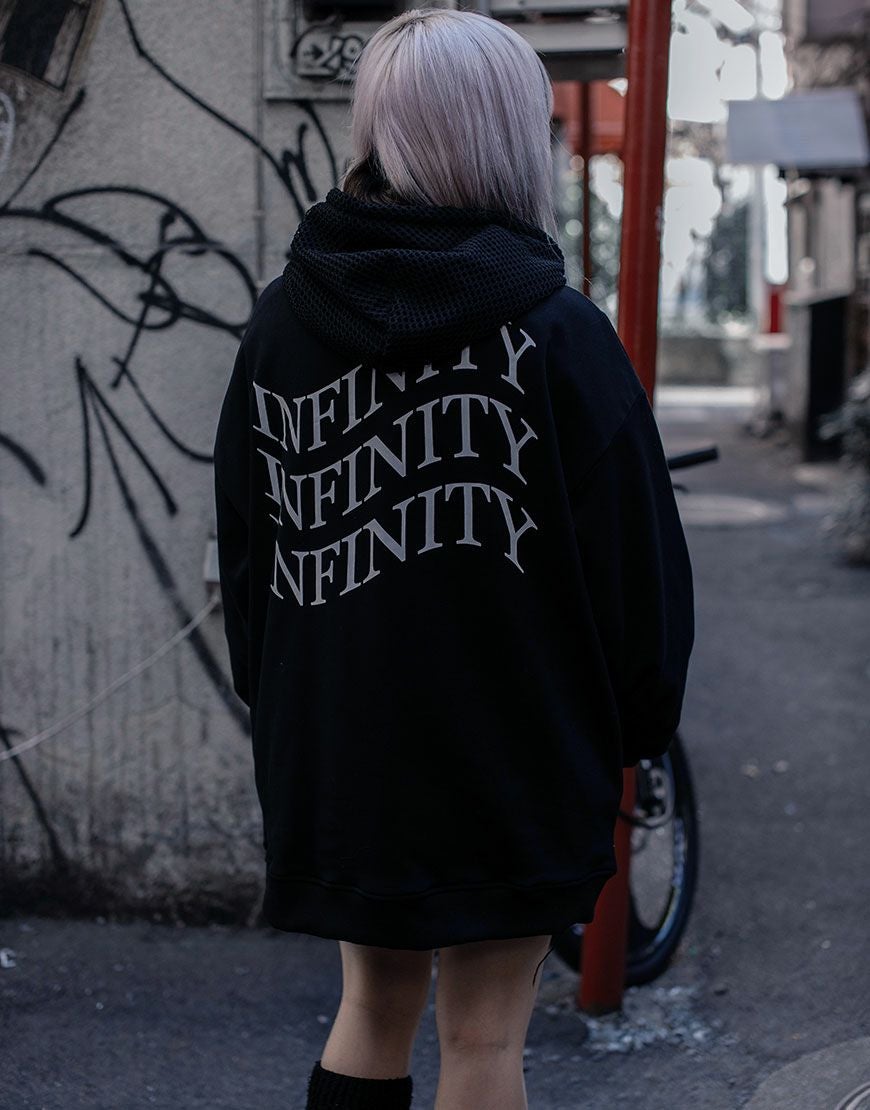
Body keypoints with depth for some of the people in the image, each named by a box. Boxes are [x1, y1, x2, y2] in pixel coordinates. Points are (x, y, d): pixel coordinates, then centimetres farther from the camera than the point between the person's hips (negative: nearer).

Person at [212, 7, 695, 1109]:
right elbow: (634, 550, -10)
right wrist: (643, 719, 4)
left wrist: (276, 700, 19)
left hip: (335, 749, 4)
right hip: (516, 756, -4)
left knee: (373, 1008, 19)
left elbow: (243, 540, 8)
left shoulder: (281, 320, 0)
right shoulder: (557, 333, -14)